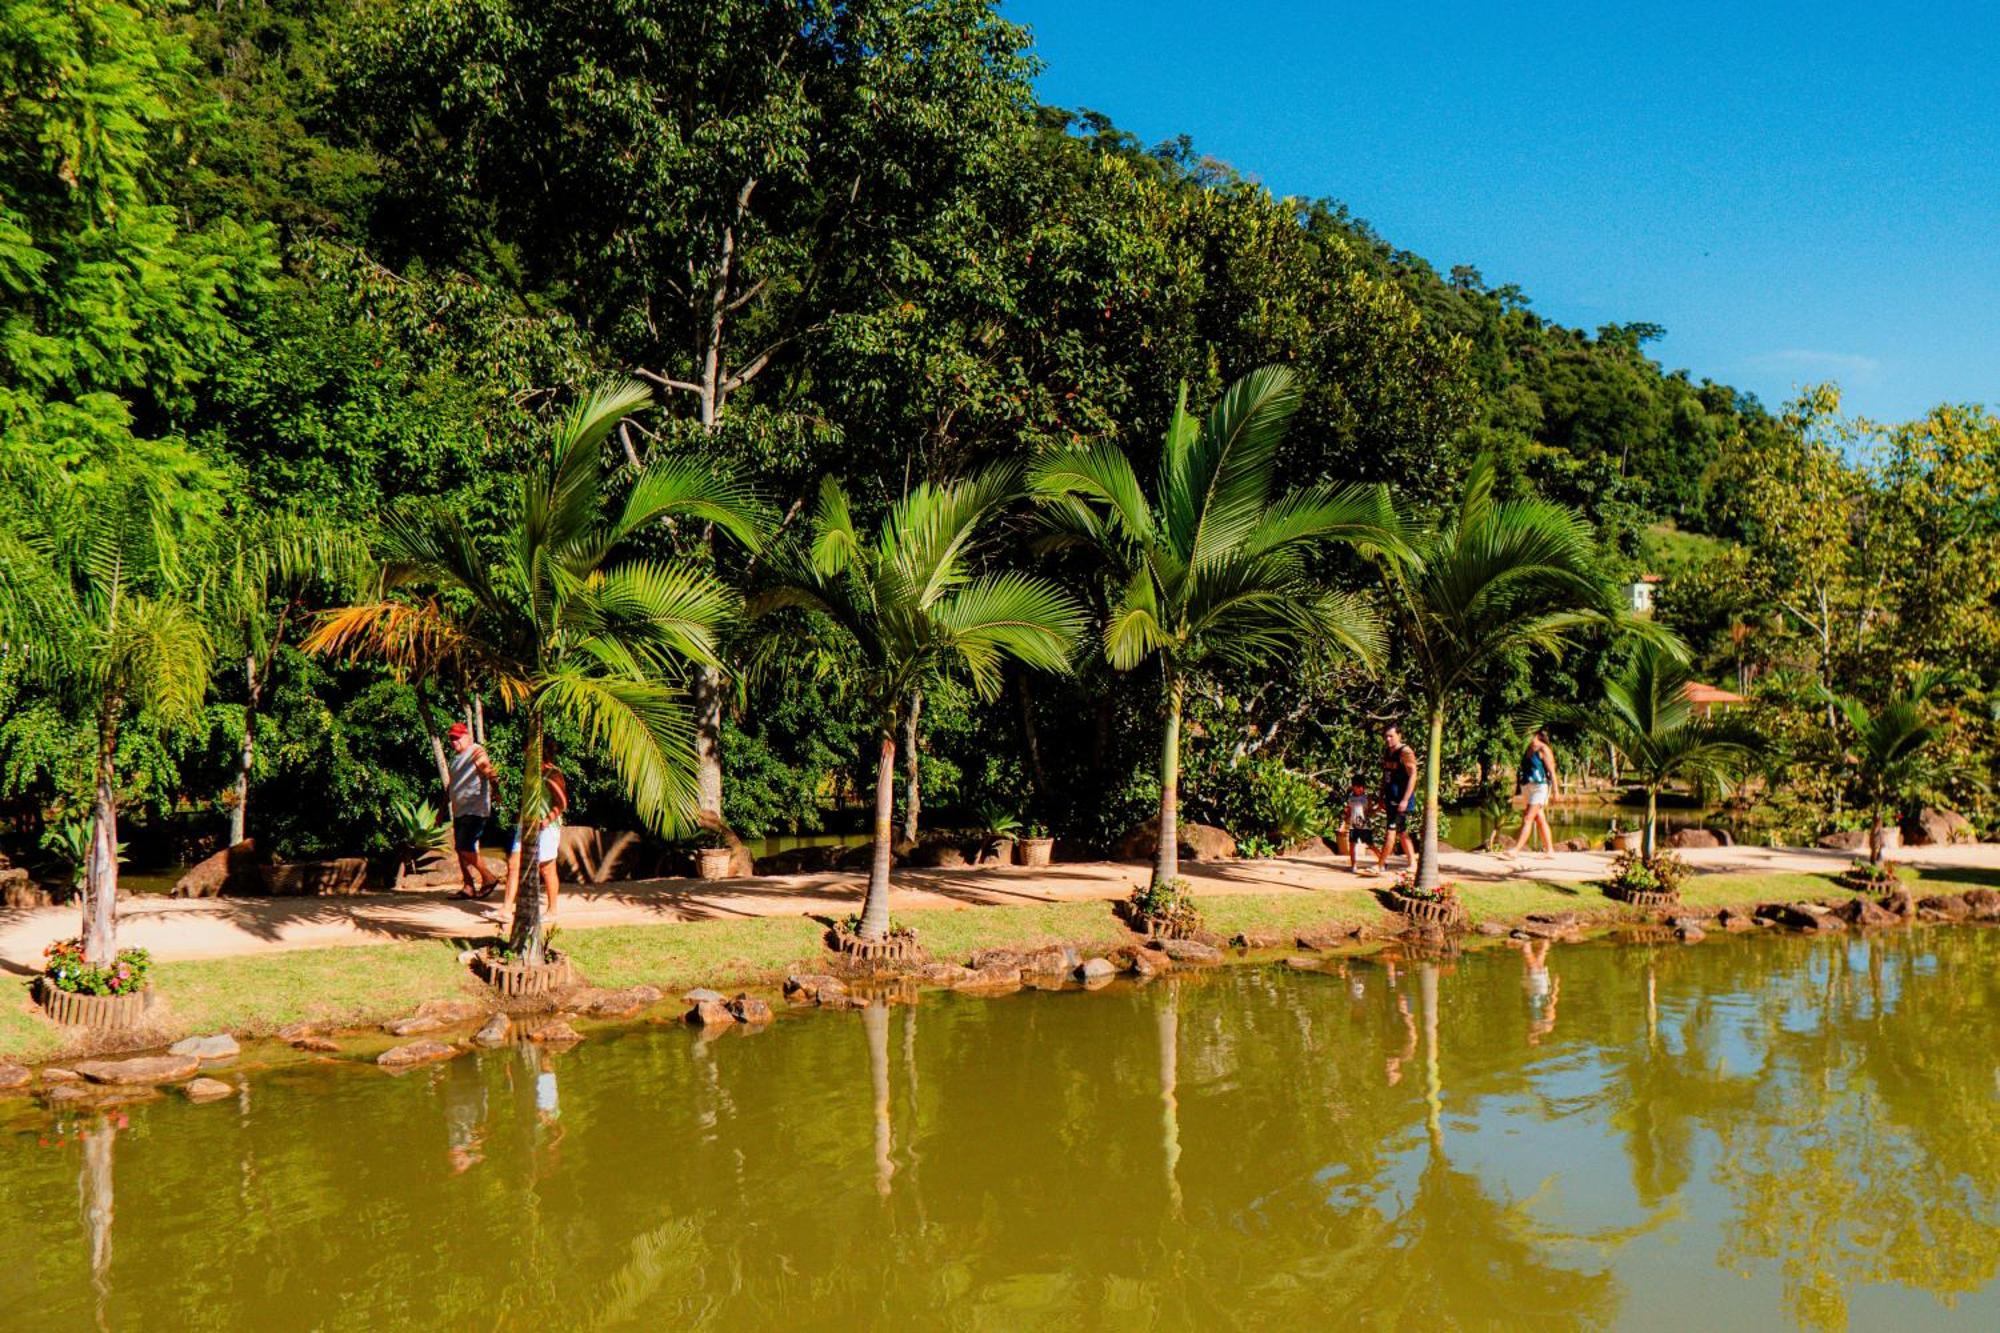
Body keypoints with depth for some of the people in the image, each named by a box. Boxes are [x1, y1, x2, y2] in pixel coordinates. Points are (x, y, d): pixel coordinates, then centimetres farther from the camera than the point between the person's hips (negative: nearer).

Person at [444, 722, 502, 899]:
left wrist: (494, 788, -43)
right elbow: (450, 785, 27)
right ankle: (468, 887, 14)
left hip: (474, 810, -9)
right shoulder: (456, 757, 18)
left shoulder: (476, 752, -10)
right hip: (459, 811, 9)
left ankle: (489, 878, 0)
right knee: (460, 850, 8)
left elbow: (488, 772, -26)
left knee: (465, 849, -14)